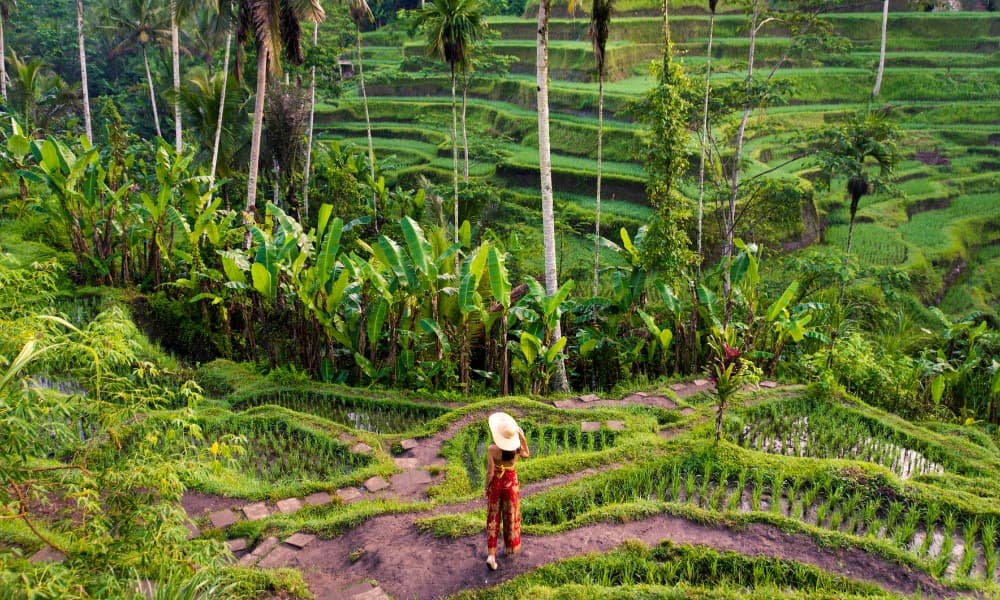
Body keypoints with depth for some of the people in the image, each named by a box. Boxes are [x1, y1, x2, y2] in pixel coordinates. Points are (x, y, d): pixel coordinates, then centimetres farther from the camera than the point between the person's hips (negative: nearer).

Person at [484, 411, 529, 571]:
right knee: (511, 515, 21)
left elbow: (490, 472, -19)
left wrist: (486, 489, -4)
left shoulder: (492, 449, -24)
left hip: (496, 483, -2)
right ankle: (511, 547, 39)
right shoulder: (517, 447, -15)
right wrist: (522, 436, 2)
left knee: (493, 517, 12)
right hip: (511, 482, 2)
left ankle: (491, 554, 5)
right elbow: (527, 454, 8)